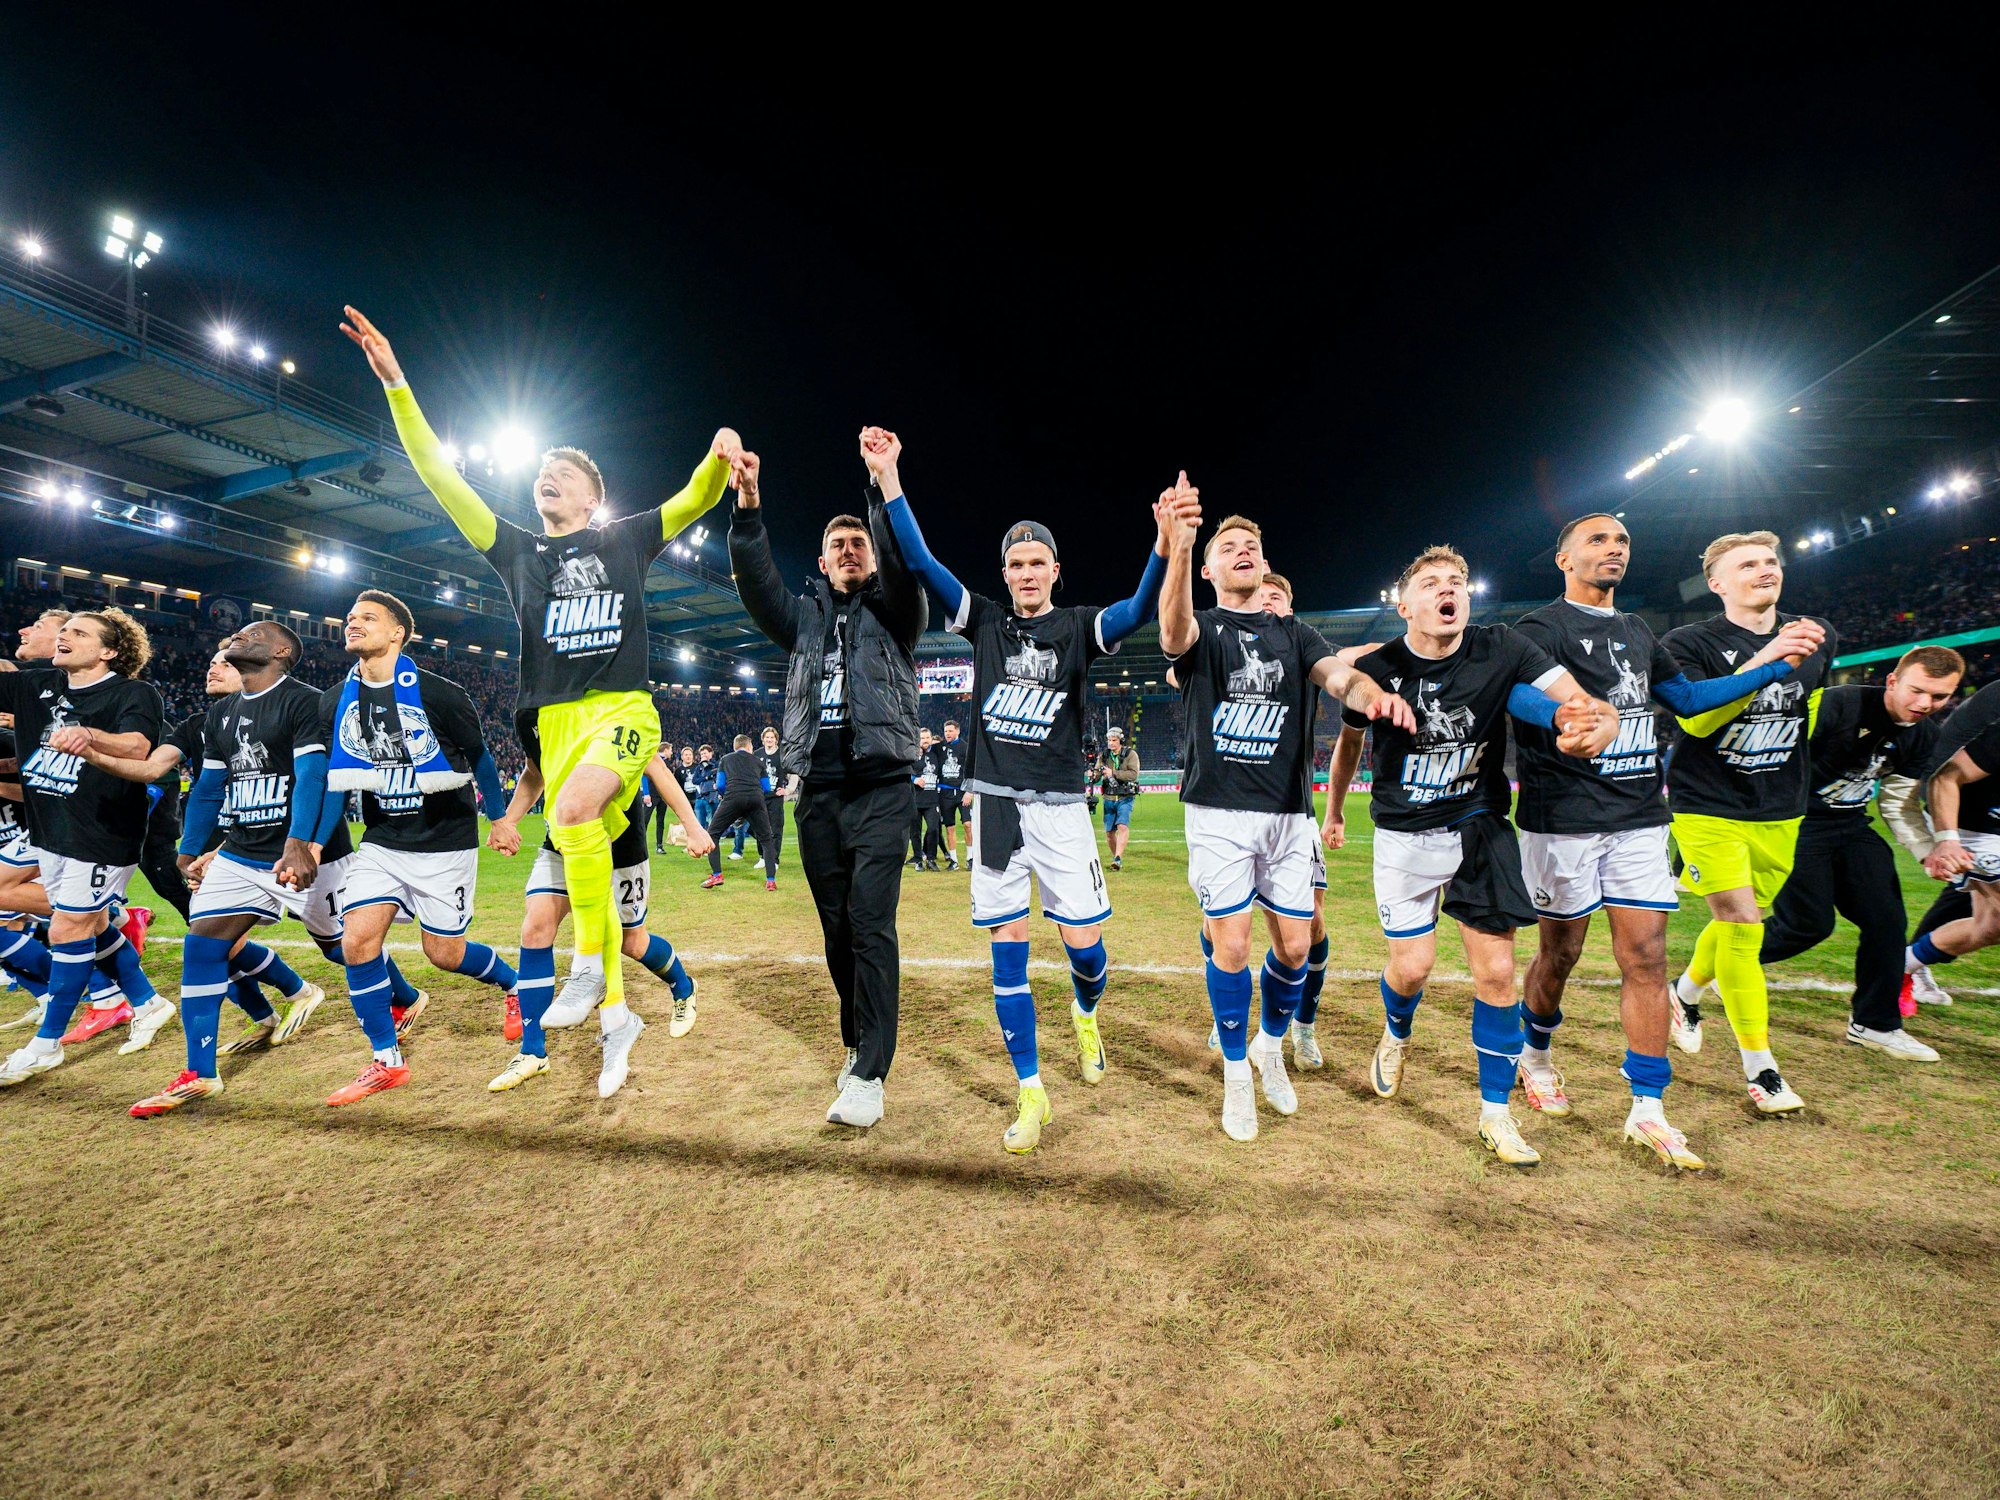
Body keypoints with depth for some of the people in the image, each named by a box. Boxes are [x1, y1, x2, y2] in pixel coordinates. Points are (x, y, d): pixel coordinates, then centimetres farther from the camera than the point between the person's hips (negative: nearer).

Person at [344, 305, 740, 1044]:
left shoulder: (627, 538, 13)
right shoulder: (519, 550, 17)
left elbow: (694, 499, 6)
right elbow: (440, 475, 14)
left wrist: (718, 456, -16)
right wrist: (395, 383, 8)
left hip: (625, 708, -3)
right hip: (558, 717, 3)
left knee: (573, 812, -29)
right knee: (586, 848, 0)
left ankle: (597, 975, -18)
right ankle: (606, 991, 12)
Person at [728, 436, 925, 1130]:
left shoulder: (895, 611, 8)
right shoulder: (804, 616, 17)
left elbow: (904, 562, -13)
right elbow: (756, 580, 1)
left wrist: (883, 484, -25)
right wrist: (747, 508, -13)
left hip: (881, 787, -4)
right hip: (816, 791, 4)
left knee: (871, 924, -11)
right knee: (837, 928, 10)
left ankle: (869, 1076, -7)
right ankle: (859, 1045, 27)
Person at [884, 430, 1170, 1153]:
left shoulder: (1079, 626, 3)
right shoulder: (986, 620, 7)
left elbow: (1138, 610, -17)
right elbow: (920, 561, 0)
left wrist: (1165, 549, -36)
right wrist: (888, 477, -10)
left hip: (1060, 806, -1)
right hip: (996, 803, 1)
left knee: (1085, 944, -1)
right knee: (1007, 948, 3)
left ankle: (1085, 1012, 37)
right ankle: (1031, 1092, 16)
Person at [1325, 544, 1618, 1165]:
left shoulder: (1503, 649, -10)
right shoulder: (1376, 668, -11)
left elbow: (1592, 704, -19)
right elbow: (1348, 744, 7)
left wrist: (1595, 723, -43)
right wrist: (1334, 811, 17)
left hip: (1481, 828, 1)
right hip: (1404, 834, -1)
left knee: (1496, 972, 1)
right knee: (1413, 965, -4)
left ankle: (1496, 1112, 19)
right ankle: (1396, 1034, 33)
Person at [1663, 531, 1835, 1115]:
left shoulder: (1818, 637, 6)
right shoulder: (1689, 643, -11)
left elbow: (1812, 706, 23)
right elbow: (1697, 719, -23)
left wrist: (1797, 774, 24)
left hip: (1780, 811, 6)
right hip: (1709, 807, -5)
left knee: (1738, 921, 14)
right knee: (1741, 926, -8)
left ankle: (1686, 992, 43)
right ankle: (1761, 1068, 4)